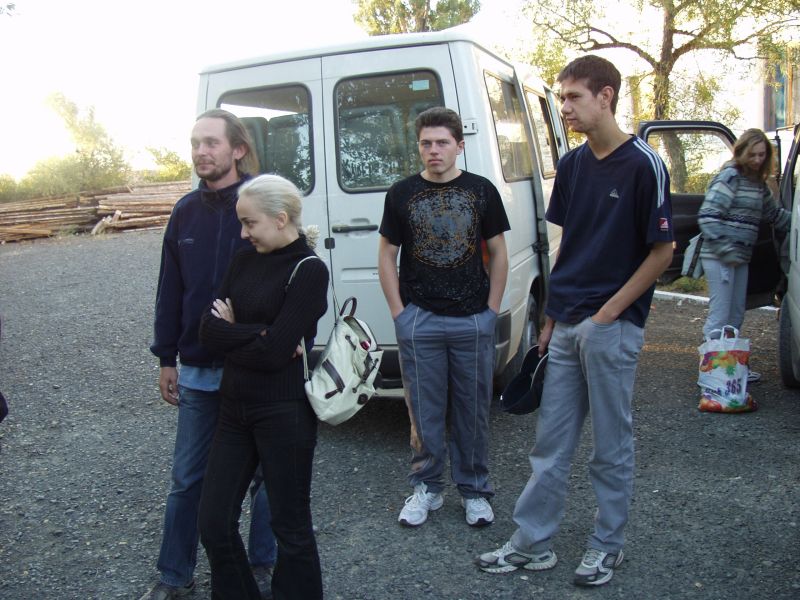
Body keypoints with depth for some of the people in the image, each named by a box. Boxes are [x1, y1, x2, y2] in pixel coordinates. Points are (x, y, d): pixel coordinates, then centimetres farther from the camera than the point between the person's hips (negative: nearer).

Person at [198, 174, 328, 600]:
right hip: (234, 408, 7)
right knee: (213, 522, 12)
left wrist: (231, 333, -5)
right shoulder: (245, 261, 8)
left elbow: (274, 352, -20)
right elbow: (208, 329, 0)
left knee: (291, 527, 9)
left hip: (284, 413, -7)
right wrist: (258, 335, -14)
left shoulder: (309, 271, -12)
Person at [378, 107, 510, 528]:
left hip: (474, 320, 0)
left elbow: (498, 253, 8)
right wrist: (399, 312, 0)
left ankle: (474, 490, 24)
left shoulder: (481, 191, 3)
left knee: (473, 410, 9)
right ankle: (427, 487, 25)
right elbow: (386, 256, 7)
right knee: (424, 411, 9)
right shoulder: (402, 194, 3)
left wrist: (492, 310, 2)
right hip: (419, 320, 0)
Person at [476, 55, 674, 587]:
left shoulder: (643, 165, -10)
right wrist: (553, 316, 11)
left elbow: (663, 249, -9)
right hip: (567, 325, 7)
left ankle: (608, 546, 26)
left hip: (612, 326, -6)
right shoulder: (571, 165, 10)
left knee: (611, 444, 9)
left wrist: (610, 310, -13)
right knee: (551, 443, 12)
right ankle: (532, 544, 23)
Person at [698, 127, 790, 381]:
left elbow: (775, 214, 29)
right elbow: (707, 217, -18)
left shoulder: (758, 183, 14)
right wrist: (726, 251, -20)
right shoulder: (730, 176, -10)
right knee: (719, 317, -6)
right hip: (719, 258, -9)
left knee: (735, 317, 16)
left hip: (740, 258, 9)